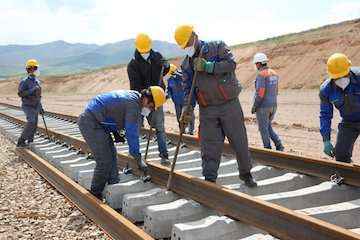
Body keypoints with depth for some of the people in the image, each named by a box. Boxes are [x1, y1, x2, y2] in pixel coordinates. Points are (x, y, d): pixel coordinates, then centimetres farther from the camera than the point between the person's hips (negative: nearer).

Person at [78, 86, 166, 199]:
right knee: (105, 161, -7)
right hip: (91, 123, -10)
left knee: (112, 155, 12)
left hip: (96, 121, 10)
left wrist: (115, 132, 11)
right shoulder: (133, 104, -21)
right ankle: (95, 194, 8)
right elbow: (132, 134, -20)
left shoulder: (134, 97, 9)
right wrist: (138, 159, -12)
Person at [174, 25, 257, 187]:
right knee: (209, 145, 0)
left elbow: (231, 63, -16)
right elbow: (188, 88, 6)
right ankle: (209, 179, 10)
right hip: (207, 110, 3)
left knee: (239, 141, 5)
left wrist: (207, 66, -22)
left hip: (229, 104, -3)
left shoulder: (218, 47, -2)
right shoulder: (186, 64, 9)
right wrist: (187, 107, -9)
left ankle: (246, 173, 24)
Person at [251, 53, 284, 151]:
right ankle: (278, 145, 9)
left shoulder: (261, 75, -18)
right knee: (268, 127, 21)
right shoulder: (274, 73, 9)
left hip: (262, 106, -8)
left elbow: (260, 93, -23)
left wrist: (254, 107, -12)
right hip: (273, 105, 8)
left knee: (263, 129, 6)